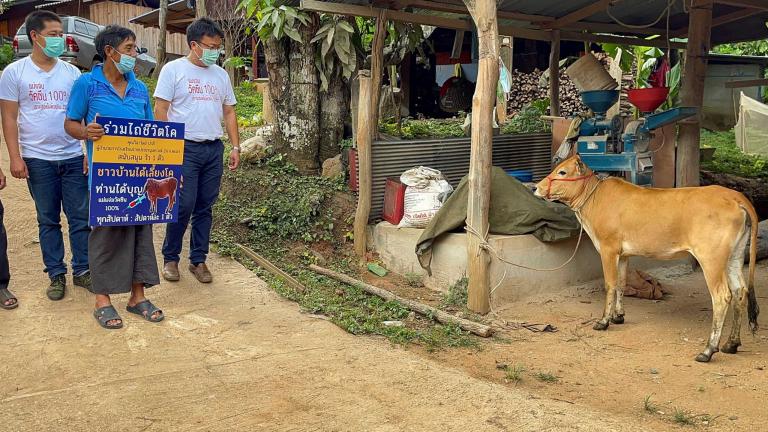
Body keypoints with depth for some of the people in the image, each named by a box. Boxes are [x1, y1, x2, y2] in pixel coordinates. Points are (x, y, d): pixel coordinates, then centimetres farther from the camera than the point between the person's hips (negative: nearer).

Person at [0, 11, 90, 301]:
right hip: (37, 160, -1)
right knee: (48, 220, 8)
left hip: (74, 158, 2)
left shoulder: (71, 72, 6)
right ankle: (56, 275, 18)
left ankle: (82, 270, 15)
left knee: (81, 218, 3)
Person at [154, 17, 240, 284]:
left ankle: (198, 260, 18)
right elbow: (160, 110, -5)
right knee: (183, 206, -6)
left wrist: (235, 147, 9)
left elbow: (229, 112, 17)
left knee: (205, 208, 8)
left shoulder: (221, 75, 14)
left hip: (214, 149, 5)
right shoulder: (174, 70, -2)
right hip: (185, 148, -5)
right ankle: (170, 258, 11)